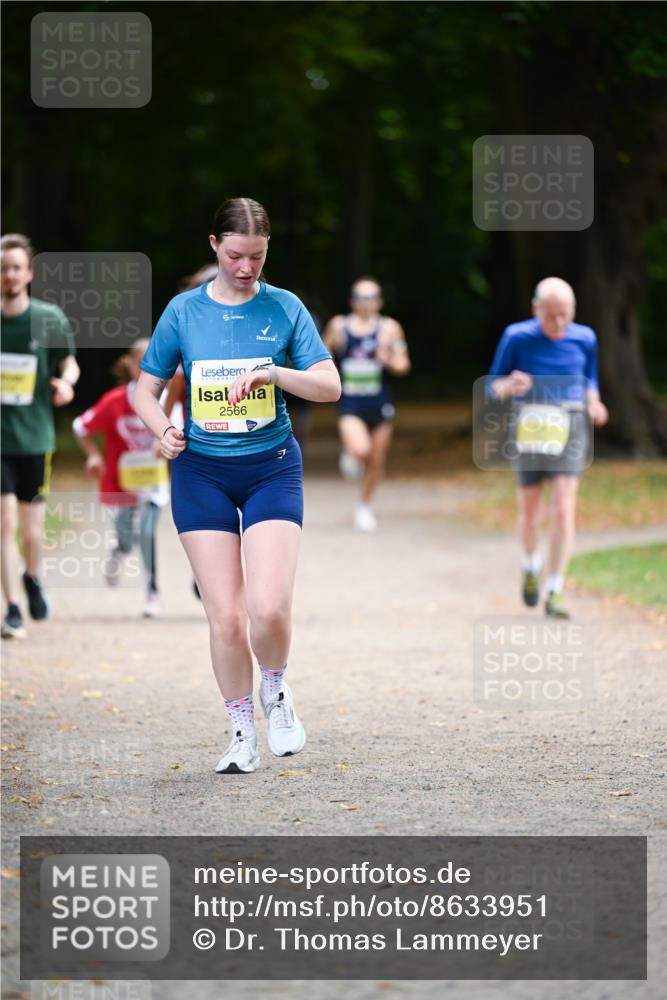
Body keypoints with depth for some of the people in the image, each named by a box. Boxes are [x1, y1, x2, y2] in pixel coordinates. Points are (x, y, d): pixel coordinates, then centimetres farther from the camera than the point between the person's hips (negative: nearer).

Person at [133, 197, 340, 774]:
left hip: (271, 467, -1)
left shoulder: (284, 308, 0)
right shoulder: (183, 311, 2)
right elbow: (146, 390, 9)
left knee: (270, 608, -16)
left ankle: (275, 689, 16)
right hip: (201, 471, 1)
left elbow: (330, 386, -3)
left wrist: (274, 372, -20)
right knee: (225, 616, -2)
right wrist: (163, 430, -11)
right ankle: (242, 732, 14)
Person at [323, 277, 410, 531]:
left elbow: (403, 365, 0)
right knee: (360, 450, -25)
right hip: (350, 404, -1)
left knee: (376, 461, 8)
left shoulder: (389, 328, -1)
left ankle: (365, 505, 31)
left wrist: (388, 360, -21)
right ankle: (350, 454, 14)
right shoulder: (339, 326, 2)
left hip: (379, 404, 1)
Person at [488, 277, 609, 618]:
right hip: (530, 427, 0)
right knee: (530, 510, 11)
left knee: (563, 508, -13)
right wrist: (510, 386, -23)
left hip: (570, 427, 0)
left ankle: (554, 594, -9)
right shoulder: (517, 337, -7)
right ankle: (531, 566, 43)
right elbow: (493, 385, 0)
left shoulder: (584, 339, 0)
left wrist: (594, 404, -3)